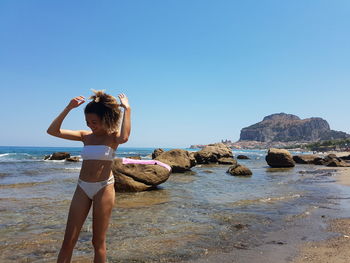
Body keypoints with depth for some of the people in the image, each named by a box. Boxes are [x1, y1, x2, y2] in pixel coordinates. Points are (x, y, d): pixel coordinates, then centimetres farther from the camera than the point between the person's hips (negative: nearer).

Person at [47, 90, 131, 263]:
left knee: (98, 242, 8)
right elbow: (52, 131, 1)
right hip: (82, 188, 4)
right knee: (68, 241, 6)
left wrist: (127, 109, -24)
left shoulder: (112, 136, -5)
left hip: (104, 188, -4)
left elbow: (124, 138, -32)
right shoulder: (85, 136, 6)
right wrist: (68, 108, -5)